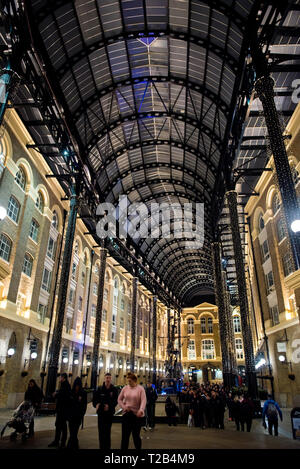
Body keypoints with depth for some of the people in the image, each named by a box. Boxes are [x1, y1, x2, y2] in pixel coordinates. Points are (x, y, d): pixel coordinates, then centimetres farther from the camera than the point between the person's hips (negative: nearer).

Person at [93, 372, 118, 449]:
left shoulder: (114, 389, -3)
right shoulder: (100, 389, -1)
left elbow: (115, 401, -4)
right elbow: (94, 399, 3)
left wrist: (109, 405, -18)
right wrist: (96, 404, -15)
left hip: (109, 412, -1)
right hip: (101, 412, 1)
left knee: (108, 431, 5)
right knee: (101, 430, 3)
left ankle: (107, 447, 17)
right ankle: (101, 446, 16)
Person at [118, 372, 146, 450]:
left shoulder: (140, 389, -8)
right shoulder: (125, 388, 3)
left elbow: (143, 400, -16)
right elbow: (119, 399, 11)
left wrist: (141, 410, -31)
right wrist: (124, 407, -4)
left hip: (137, 415, -3)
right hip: (126, 414, 3)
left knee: (136, 435, 6)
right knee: (125, 435, 6)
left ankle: (138, 448, 26)